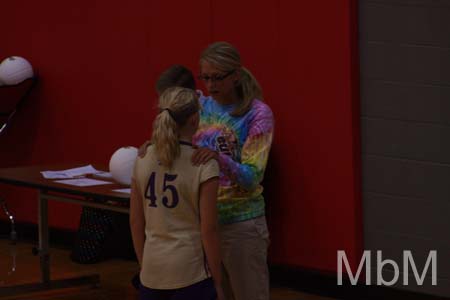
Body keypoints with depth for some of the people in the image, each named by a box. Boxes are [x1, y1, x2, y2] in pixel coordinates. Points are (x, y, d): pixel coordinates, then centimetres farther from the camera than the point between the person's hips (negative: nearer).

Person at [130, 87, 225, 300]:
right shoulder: (204, 165, -12)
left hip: (153, 270, 5)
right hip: (190, 271, -5)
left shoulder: (143, 159, 2)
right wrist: (217, 283, -3)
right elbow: (208, 230, -11)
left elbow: (136, 221, 8)